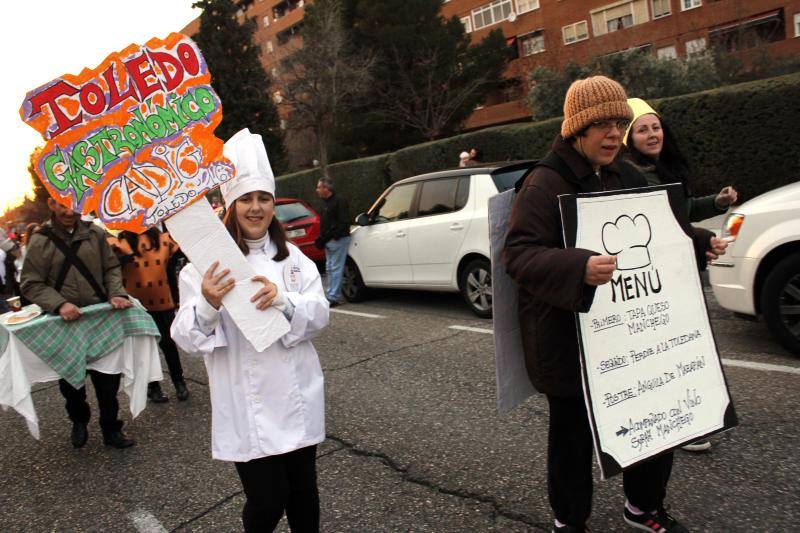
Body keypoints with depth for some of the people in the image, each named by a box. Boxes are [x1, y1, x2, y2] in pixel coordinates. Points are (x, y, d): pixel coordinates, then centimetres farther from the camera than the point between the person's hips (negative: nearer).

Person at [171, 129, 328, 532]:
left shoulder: (292, 258, 6)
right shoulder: (208, 261, -6)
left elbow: (319, 315, -3)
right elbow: (187, 338, -9)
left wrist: (282, 300, -23)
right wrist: (208, 306, -31)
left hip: (297, 397, 4)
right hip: (247, 406, -3)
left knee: (302, 489, 14)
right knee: (267, 500, 1)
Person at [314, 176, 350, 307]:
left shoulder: (339, 201, -10)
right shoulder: (327, 203, 19)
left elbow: (343, 223, -17)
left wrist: (333, 236, -19)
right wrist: (321, 239, 10)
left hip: (338, 240, -10)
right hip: (329, 241, 10)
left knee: (336, 268, -8)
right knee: (330, 268, 11)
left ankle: (333, 297, -7)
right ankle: (332, 295, 17)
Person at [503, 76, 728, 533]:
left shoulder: (627, 177, 11)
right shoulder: (546, 183, -14)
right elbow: (518, 254, -23)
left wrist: (701, 244, 8)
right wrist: (579, 268, -38)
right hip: (569, 338, -7)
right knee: (574, 431, 8)